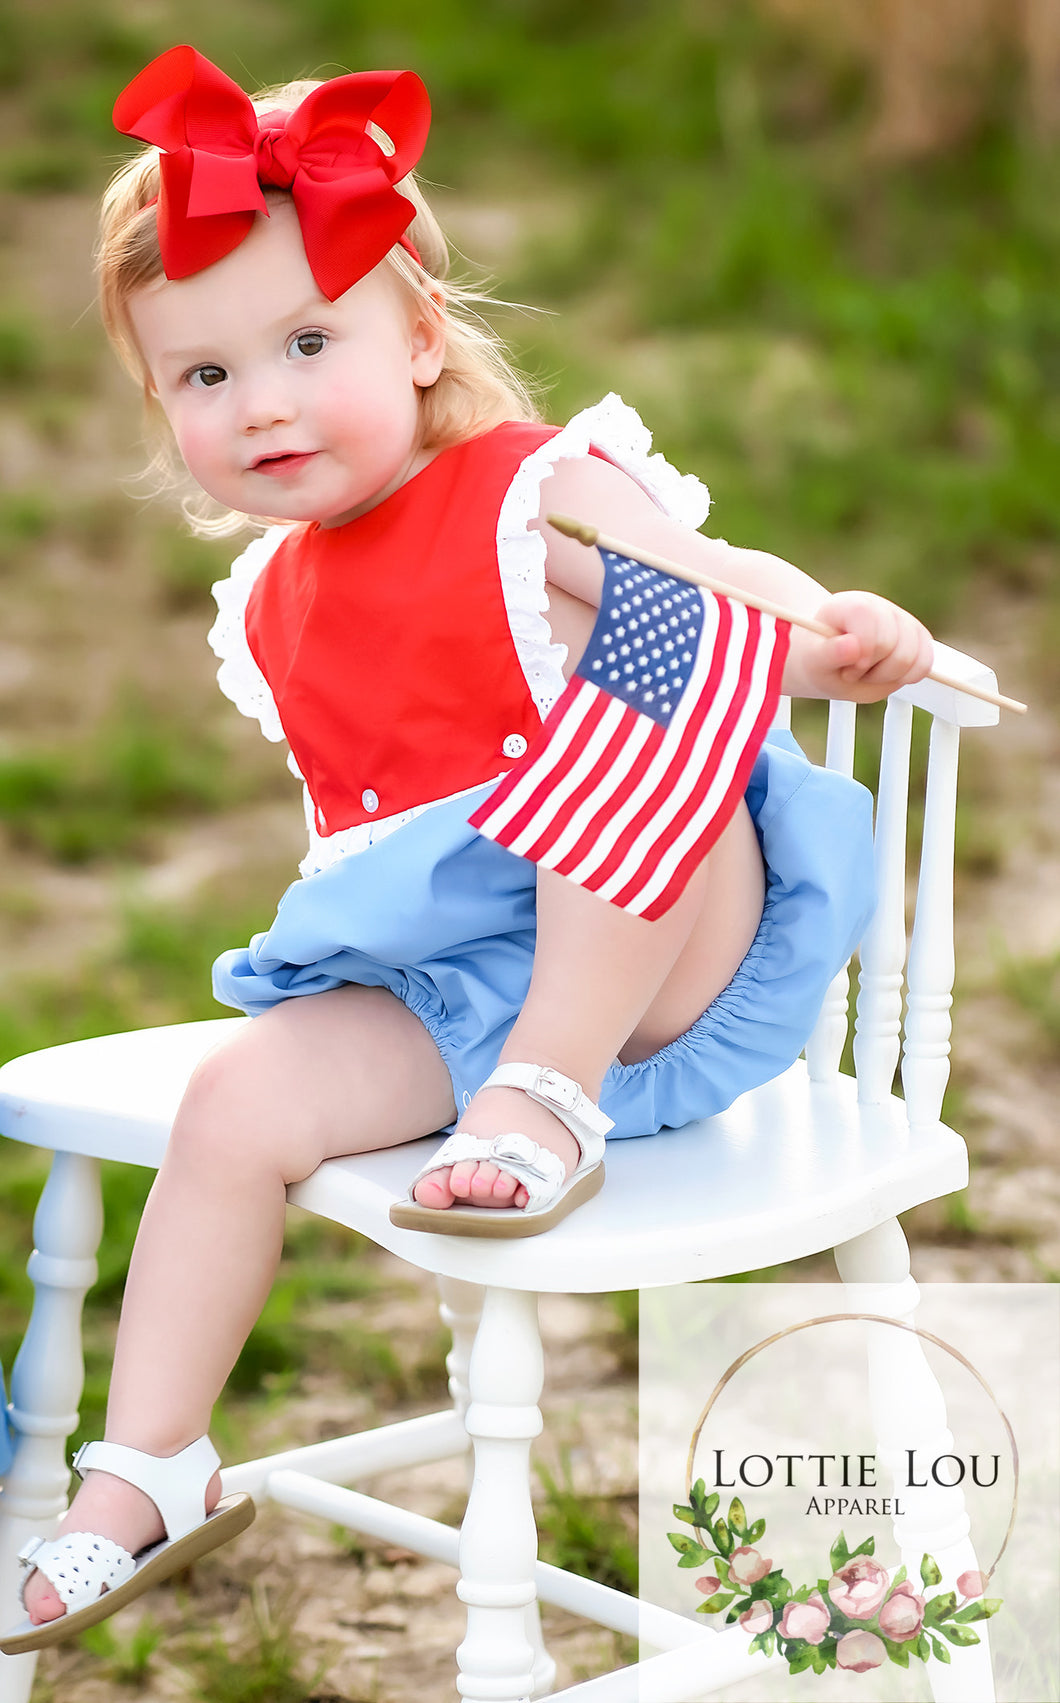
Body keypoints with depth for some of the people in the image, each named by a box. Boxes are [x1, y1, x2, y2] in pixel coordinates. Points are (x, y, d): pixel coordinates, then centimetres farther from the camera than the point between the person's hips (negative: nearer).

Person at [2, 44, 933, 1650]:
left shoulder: (535, 498, -5)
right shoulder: (274, 610, 14)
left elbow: (727, 593, -16)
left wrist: (836, 633, -35)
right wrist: (351, 889, 7)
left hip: (661, 957, -6)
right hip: (443, 982, 6)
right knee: (239, 1097, -12)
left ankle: (548, 1100, -29)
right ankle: (144, 1479, -2)